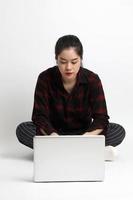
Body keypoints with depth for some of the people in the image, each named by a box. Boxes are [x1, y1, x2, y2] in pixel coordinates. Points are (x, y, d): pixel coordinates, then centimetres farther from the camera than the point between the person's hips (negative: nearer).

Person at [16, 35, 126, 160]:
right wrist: (53, 135, -40)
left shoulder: (92, 80, -15)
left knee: (118, 131, -24)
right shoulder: (45, 78, -15)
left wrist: (86, 136, -40)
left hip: (83, 132, 0)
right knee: (22, 129, -28)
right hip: (54, 132, 0)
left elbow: (101, 118, -19)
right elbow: (40, 116, -19)